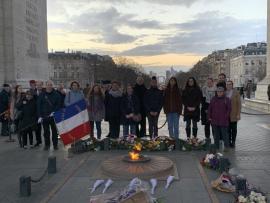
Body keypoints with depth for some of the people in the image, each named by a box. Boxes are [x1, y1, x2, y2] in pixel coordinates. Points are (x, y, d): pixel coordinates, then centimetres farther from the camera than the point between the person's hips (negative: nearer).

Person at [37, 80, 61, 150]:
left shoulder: (56, 95, 1)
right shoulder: (42, 95, 4)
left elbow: (59, 105, -1)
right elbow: (39, 106, 2)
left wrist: (54, 112, -15)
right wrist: (39, 116, -5)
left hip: (53, 116, -1)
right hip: (44, 116, 1)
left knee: (54, 131, 4)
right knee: (46, 131, 7)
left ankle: (55, 144, 14)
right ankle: (47, 144, 18)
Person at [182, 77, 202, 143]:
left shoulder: (198, 90, 4)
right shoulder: (185, 91, 8)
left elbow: (199, 99, 0)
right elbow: (184, 100, 5)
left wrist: (194, 107, -11)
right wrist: (188, 107, -8)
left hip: (195, 110, -1)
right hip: (187, 110, 1)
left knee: (195, 124, 2)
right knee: (188, 124, 0)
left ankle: (194, 137, 7)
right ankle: (188, 138, 3)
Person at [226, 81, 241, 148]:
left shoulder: (236, 93, -5)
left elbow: (239, 104, -6)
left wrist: (238, 114, -10)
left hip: (233, 114, -3)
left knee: (233, 128, 6)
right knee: (228, 128, 7)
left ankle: (233, 142, 15)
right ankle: (228, 141, 18)